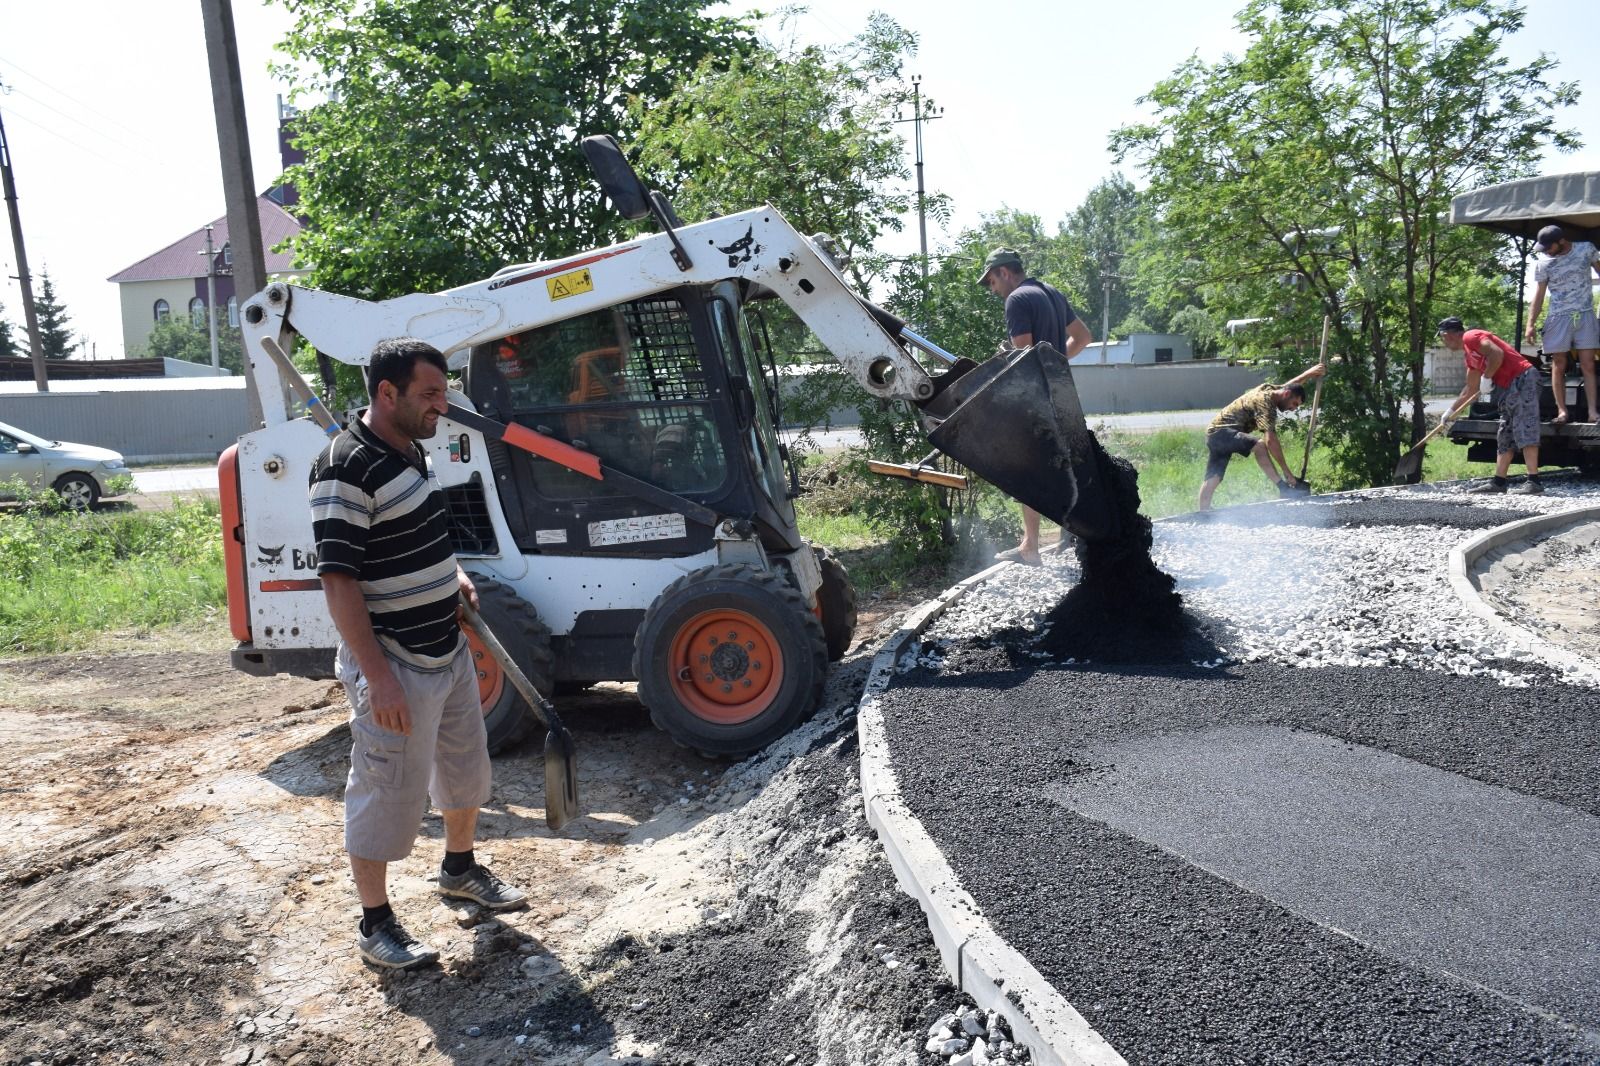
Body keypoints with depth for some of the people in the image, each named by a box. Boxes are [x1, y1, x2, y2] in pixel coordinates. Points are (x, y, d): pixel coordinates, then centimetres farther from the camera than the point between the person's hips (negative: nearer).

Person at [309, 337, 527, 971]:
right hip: (394, 666, -9)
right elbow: (339, 580, -24)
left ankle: (459, 868, 45)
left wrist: (451, 573, 8)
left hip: (449, 652, 10)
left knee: (465, 768, 23)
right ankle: (375, 924, 21)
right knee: (388, 793, 3)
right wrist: (378, 678, -26)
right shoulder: (346, 469, -21)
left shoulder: (412, 453, 8)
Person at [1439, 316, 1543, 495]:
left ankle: (1534, 481, -20)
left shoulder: (1470, 337, -6)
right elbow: (1471, 389, 29)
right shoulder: (1468, 354, 23)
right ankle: (1498, 482, 12)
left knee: (1524, 430, -16)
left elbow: (1497, 353, -22)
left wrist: (1486, 378, -12)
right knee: (1504, 435, 10)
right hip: (1510, 387, 11)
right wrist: (1451, 410, 32)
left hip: (1523, 379, -11)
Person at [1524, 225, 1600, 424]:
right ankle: (1562, 411, 2)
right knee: (1559, 366, -2)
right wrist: (1530, 324, -9)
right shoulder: (1544, 264, -2)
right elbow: (1539, 295, -1)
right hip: (1559, 317, 0)